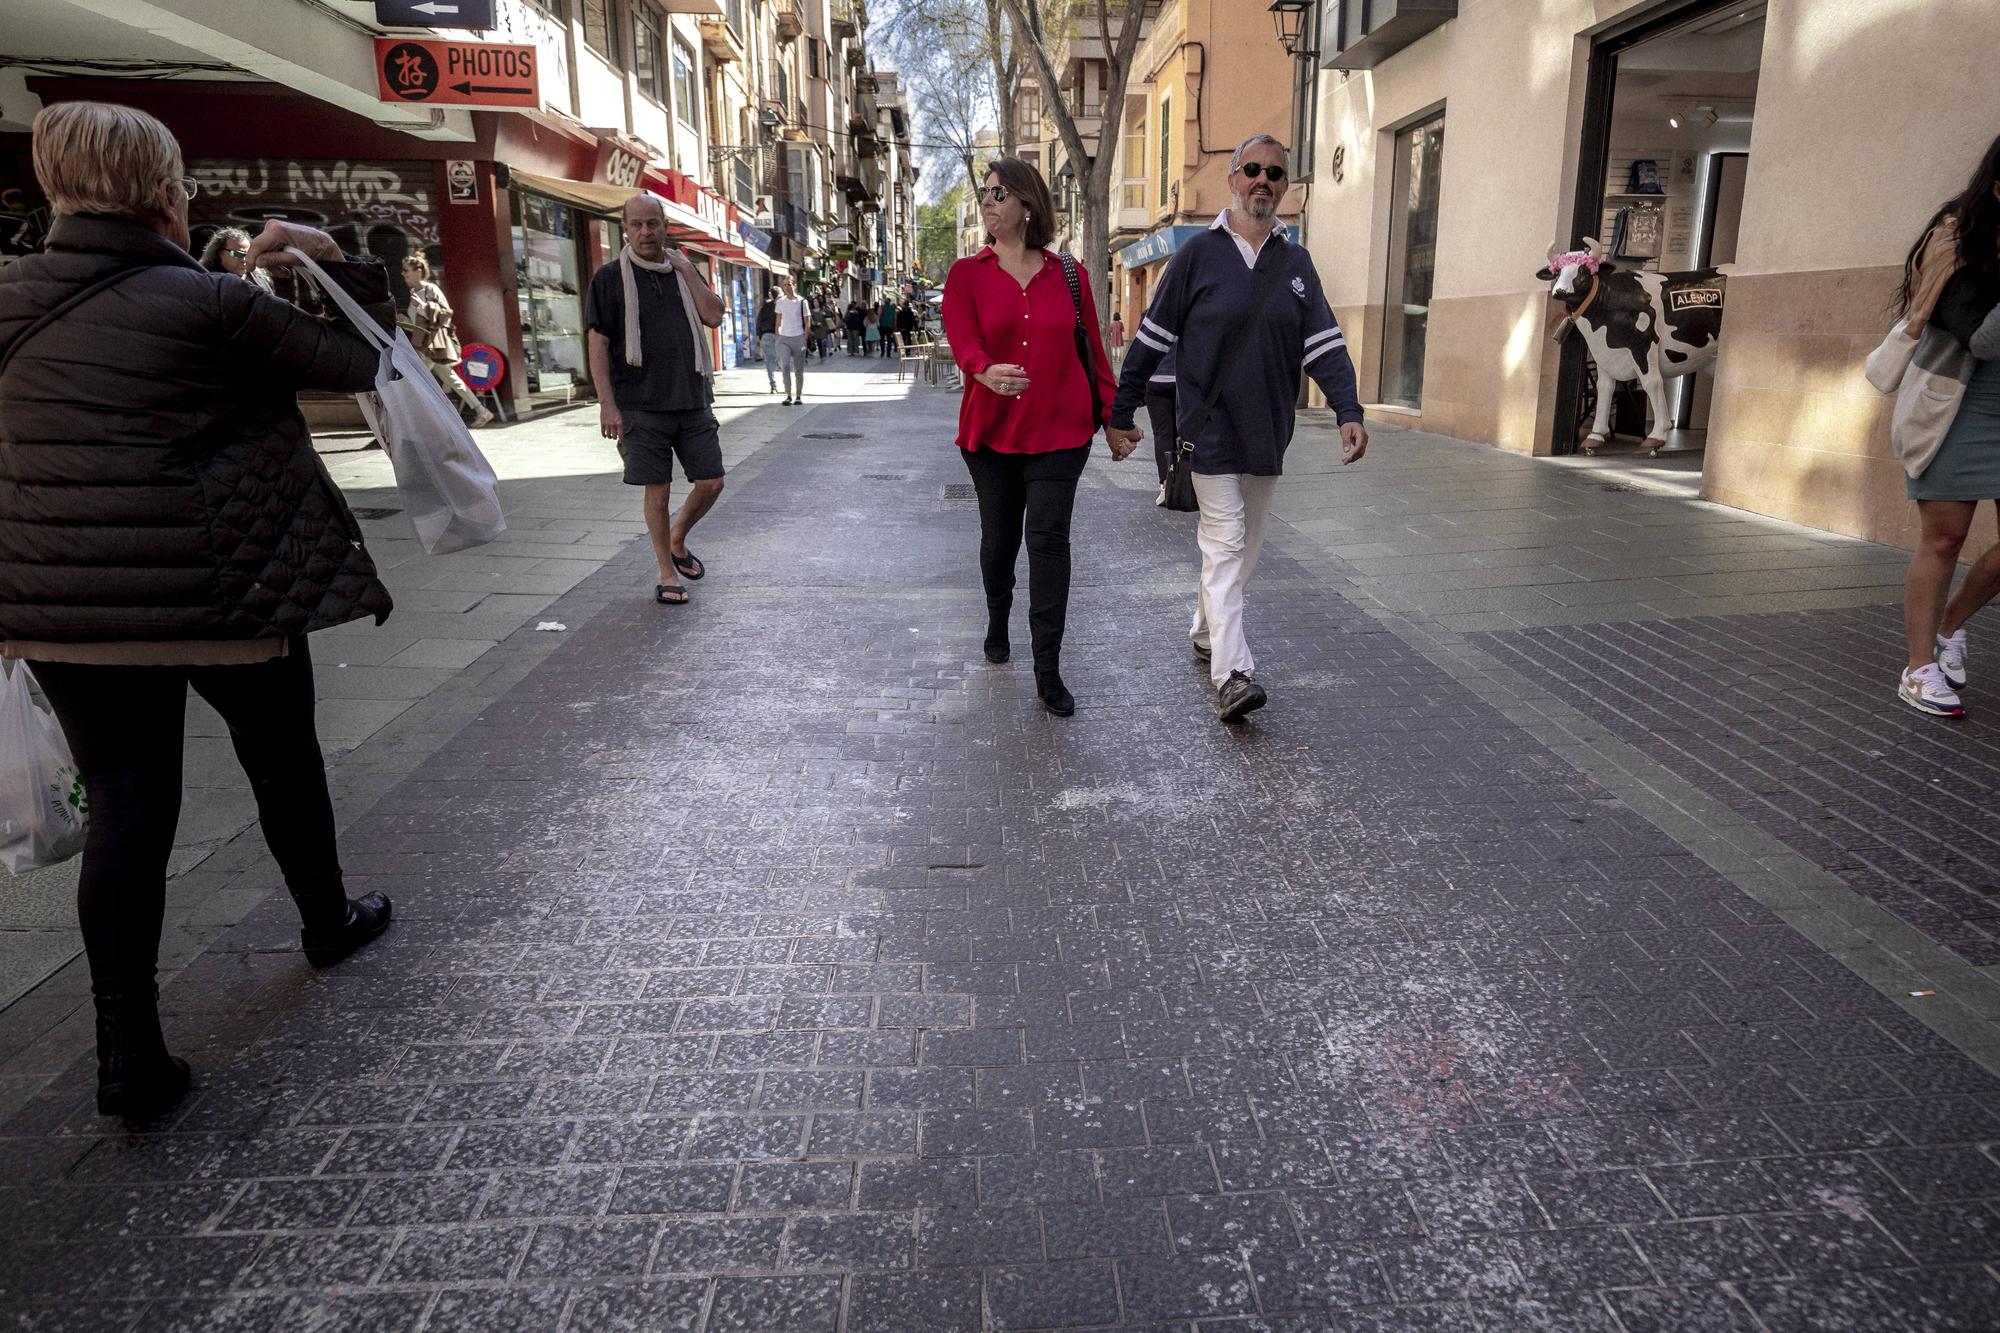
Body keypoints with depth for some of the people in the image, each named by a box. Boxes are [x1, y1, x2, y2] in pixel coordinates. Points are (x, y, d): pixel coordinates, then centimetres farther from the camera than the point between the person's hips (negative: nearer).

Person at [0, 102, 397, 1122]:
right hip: (222, 592, -4)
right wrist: (337, 262, 4)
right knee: (284, 762, 18)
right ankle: (328, 923, 41)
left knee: (124, 808, 9)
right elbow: (358, 361, -4)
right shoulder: (211, 303, -12)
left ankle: (129, 1057, 10)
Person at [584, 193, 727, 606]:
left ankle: (678, 541, 30)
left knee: (711, 483, 3)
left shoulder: (684, 271, 12)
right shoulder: (610, 278, -1)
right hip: (642, 406, -4)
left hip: (692, 401, 4)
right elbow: (597, 345, -5)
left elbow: (714, 317, 0)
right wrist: (607, 403, -12)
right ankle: (667, 575, 13)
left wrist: (687, 270, -4)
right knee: (658, 491, -1)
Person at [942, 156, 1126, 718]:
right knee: (999, 538, 13)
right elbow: (963, 340, -16)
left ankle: (1048, 672, -4)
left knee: (1049, 541, -7)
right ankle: (997, 624, 42)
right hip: (990, 432, 1)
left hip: (1059, 431, -1)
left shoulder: (1068, 274, 4)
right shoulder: (967, 274, 2)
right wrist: (987, 371, -38)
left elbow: (1093, 351, 9)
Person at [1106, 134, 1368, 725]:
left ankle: (1206, 633, 32)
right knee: (1225, 543, -11)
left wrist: (1348, 411, -12)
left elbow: (1324, 343, 2)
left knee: (1245, 545, 13)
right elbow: (1151, 339, -1)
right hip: (1210, 430, -5)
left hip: (1267, 432, 5)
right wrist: (1121, 412, -2)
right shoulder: (1199, 253, -2)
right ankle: (1232, 673, -15)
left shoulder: (1296, 262, 8)